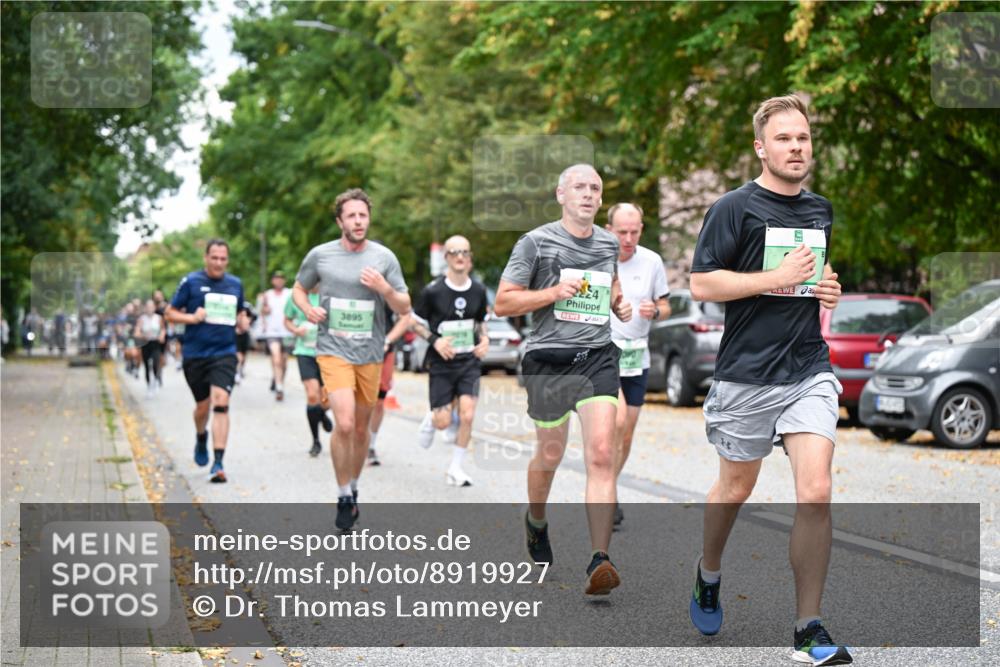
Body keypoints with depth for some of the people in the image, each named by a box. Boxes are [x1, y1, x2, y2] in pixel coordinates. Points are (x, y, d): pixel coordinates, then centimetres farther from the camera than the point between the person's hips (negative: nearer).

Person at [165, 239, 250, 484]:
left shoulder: (235, 284, 9)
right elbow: (170, 313, 2)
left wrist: (242, 322, 2)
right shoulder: (191, 282, -1)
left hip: (224, 353, 1)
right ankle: (201, 438, 47)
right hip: (195, 355, 0)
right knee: (203, 406, 11)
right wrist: (192, 318, -15)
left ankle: (218, 463, -18)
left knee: (221, 402, -17)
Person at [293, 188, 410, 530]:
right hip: (333, 351, -2)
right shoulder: (320, 255, 0)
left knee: (361, 428, 12)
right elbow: (298, 289, 16)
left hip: (370, 354, 2)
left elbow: (404, 308, 4)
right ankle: (343, 498, -3)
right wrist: (308, 308, -5)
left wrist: (384, 289, -16)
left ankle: (353, 488, 34)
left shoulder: (384, 258, 1)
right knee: (344, 424, -18)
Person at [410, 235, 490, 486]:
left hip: (469, 362, 2)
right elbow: (415, 322, 1)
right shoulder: (433, 291, -9)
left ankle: (456, 468, 5)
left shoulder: (478, 290, 2)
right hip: (441, 363, -2)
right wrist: (435, 340, -14)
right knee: (444, 422, -2)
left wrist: (484, 339, -1)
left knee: (467, 416, -12)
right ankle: (431, 419, 37)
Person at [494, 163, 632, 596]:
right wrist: (554, 293, -15)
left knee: (602, 454, -13)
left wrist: (620, 304, 10)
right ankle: (536, 521, 43)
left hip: (598, 357, 2)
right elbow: (502, 303, -3)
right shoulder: (536, 242, -3)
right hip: (549, 360, -2)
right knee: (550, 455, 11)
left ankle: (599, 562, -17)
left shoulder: (609, 243, 11)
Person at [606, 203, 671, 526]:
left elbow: (665, 308, 11)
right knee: (618, 421, -23)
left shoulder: (652, 262, 1)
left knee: (626, 435, 9)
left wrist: (655, 311, -12)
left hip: (637, 357, 4)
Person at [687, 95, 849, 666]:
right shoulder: (734, 207, -6)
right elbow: (702, 283, -12)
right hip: (747, 374, -3)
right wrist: (778, 278, -17)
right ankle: (709, 574, 43)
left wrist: (828, 287, 8)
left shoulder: (821, 210, 12)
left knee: (816, 493, -10)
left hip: (810, 370, 3)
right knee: (736, 489, 13)